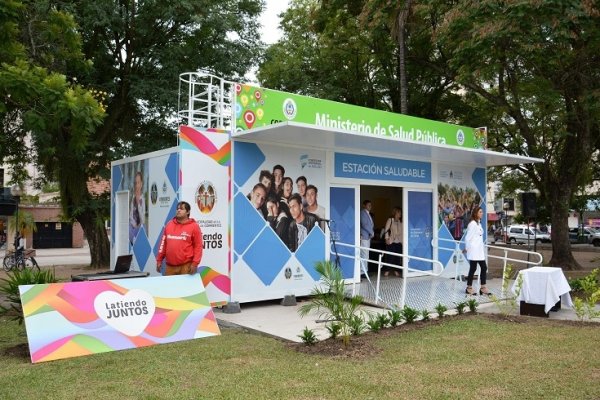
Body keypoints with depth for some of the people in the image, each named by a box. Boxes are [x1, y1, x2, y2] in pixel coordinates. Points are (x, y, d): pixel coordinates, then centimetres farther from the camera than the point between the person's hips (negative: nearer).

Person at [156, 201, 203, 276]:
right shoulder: (169, 225, 13)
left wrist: (195, 263, -12)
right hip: (170, 266, 4)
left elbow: (198, 246, -5)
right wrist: (159, 260, 13)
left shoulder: (193, 226, -1)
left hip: (186, 266, -4)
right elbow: (163, 243, 16)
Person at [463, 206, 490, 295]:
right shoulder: (472, 224, -15)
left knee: (484, 267, 6)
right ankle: (469, 288, 11)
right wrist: (466, 248, -8)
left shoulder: (479, 223, 13)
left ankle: (483, 288, 11)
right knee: (473, 268, 0)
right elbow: (468, 238, -17)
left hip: (479, 250, 8)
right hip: (474, 250, -8)